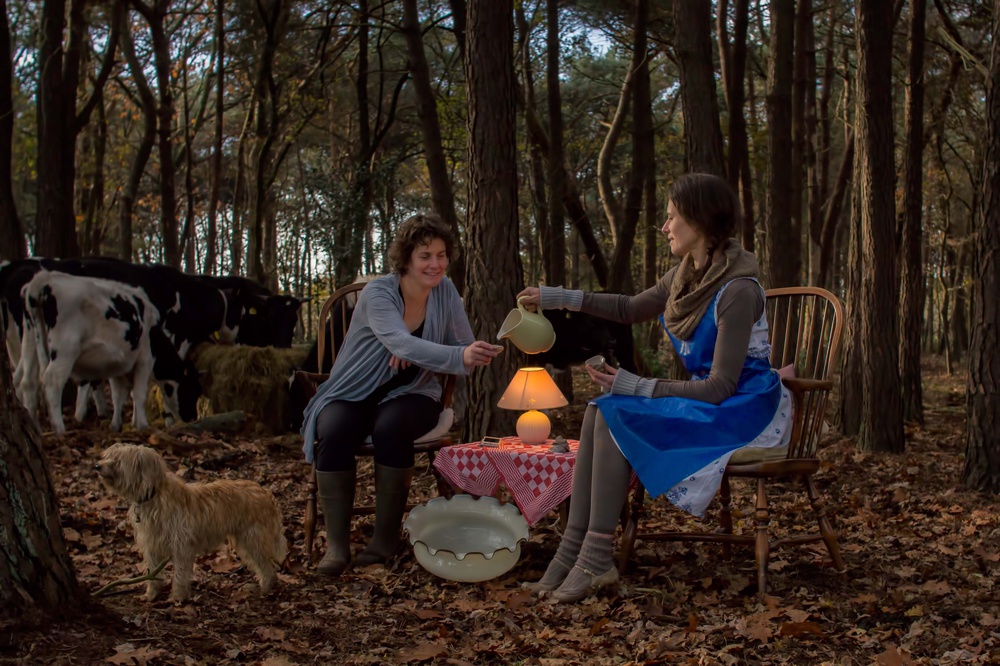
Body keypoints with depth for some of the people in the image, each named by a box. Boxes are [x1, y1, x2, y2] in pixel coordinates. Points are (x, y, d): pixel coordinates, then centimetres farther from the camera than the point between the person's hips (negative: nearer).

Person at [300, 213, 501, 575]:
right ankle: (337, 542, -24)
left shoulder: (445, 291, -4)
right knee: (333, 431, -33)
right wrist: (459, 357, -51)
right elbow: (402, 343, -35)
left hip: (410, 395, 2)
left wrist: (414, 354, -24)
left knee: (391, 427, -33)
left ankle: (387, 534, -19)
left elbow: (467, 349, -5)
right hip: (355, 394, -1)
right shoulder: (377, 294, -17)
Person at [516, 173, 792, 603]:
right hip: (705, 400, 8)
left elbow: (720, 387, -23)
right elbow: (632, 309, 22)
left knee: (617, 416, -23)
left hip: (742, 409, -8)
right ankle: (573, 548, -15)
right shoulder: (685, 276, 6)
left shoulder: (737, 291, -21)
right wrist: (561, 298, 14)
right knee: (599, 411, -11)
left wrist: (637, 387, -21)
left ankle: (596, 561, -20)